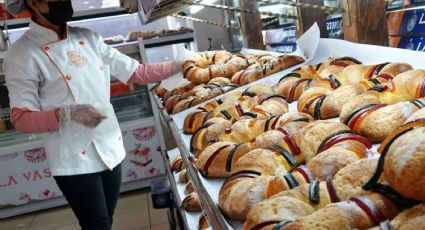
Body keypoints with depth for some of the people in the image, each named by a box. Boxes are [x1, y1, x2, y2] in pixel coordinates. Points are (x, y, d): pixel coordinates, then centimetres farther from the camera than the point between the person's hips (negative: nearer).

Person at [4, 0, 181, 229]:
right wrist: (66, 114, -26)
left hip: (111, 149, 6)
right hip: (75, 160, -5)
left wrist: (182, 64, 1)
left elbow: (137, 72, 8)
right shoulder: (23, 53, -10)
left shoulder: (88, 38, 5)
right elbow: (21, 119, -10)